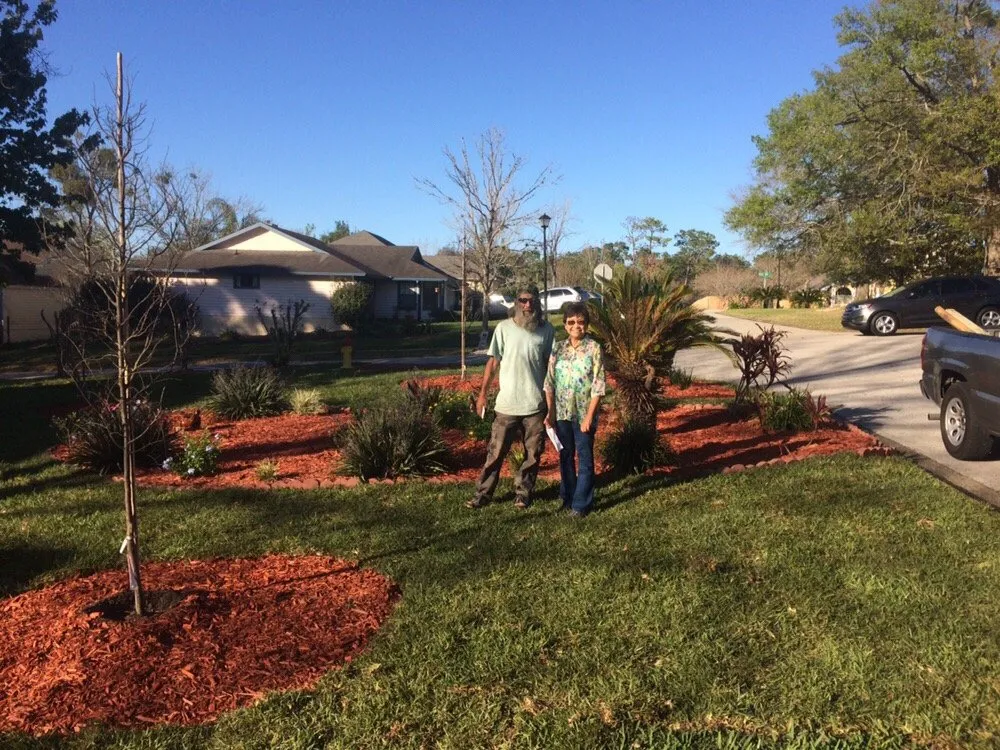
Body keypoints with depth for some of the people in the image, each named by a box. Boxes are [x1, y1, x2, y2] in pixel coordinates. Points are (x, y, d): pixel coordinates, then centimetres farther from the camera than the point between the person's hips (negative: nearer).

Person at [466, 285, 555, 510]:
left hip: (536, 404, 1)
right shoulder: (504, 328, -1)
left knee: (533, 454, 8)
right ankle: (483, 494, 11)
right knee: (496, 452, 3)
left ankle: (523, 493, 22)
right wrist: (483, 393, 1)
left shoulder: (546, 329, 1)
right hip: (507, 404, -1)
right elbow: (493, 361, 2)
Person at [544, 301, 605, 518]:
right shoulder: (558, 348, 4)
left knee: (584, 459, 3)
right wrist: (550, 412, 1)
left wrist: (589, 416, -15)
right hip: (562, 413, 4)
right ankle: (568, 498, 27)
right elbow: (550, 383, 6)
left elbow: (598, 385, -11)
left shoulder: (594, 349, -8)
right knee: (565, 457, 14)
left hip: (583, 413, -4)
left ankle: (581, 503, 10)